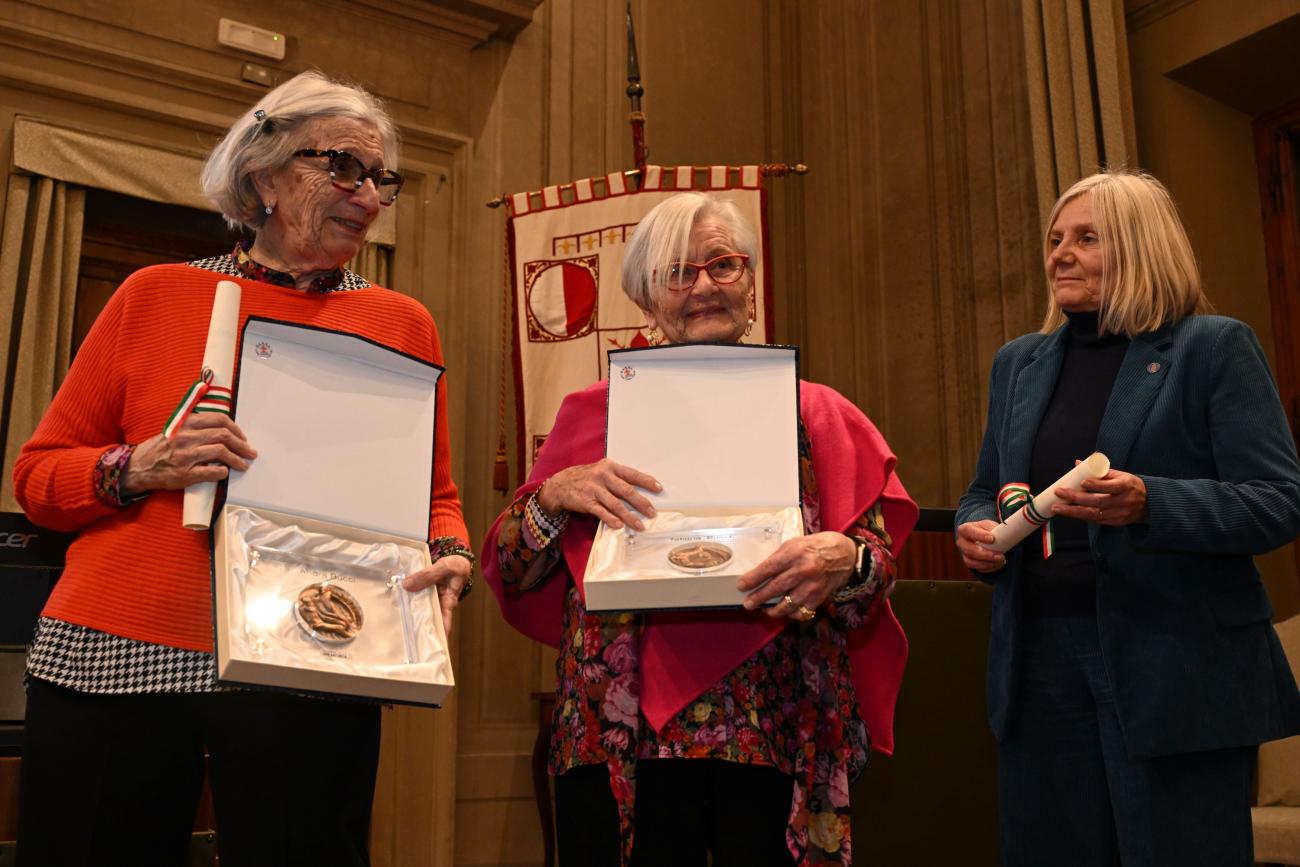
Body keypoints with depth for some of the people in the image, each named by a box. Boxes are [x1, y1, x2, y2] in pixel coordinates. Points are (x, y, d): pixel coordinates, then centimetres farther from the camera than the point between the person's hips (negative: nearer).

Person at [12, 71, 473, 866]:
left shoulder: (402, 324, 8)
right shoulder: (157, 295, 7)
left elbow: (435, 496, 12)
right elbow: (39, 473, 8)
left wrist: (452, 558, -9)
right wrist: (137, 469, -11)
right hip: (113, 658, 1)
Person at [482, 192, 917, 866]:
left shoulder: (813, 413, 8)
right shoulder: (594, 413, 8)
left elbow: (881, 556, 4)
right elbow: (512, 574, 7)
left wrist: (845, 561, -19)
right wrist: (555, 495, -13)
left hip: (777, 732, 0)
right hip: (621, 734, 0)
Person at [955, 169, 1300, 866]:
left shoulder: (1214, 348, -2)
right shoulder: (1018, 363, 14)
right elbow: (984, 489, 22)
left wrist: (1148, 503, -24)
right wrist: (976, 531, -2)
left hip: (1176, 671, -4)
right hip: (1039, 664, 5)